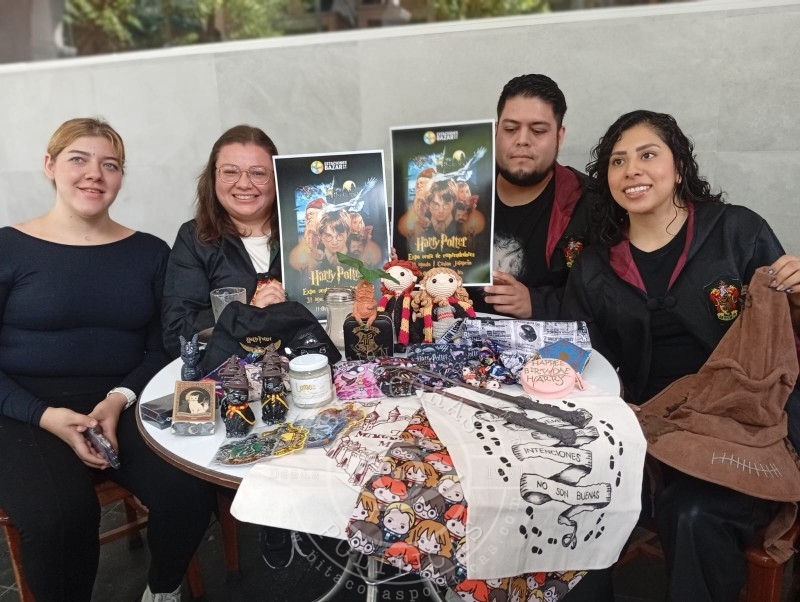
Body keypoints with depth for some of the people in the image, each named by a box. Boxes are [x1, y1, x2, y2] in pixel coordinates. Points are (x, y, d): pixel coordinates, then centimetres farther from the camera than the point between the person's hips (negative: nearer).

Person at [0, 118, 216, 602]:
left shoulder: (149, 252, 8)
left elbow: (163, 348, 6)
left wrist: (120, 398, -12)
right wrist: (46, 416, -16)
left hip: (122, 404, 2)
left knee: (191, 494, -22)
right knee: (62, 515, -31)